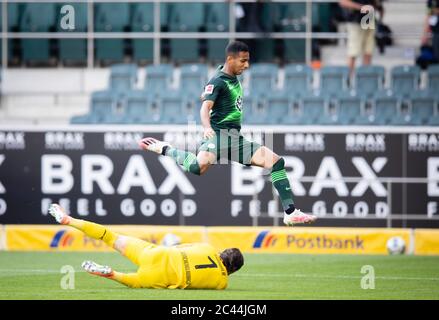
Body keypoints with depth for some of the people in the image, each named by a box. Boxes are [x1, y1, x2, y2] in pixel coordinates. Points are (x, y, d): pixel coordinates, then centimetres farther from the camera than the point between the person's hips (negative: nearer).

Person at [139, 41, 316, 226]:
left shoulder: (233, 77, 16)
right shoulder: (218, 81, -9)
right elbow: (205, 108, -24)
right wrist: (207, 127, -41)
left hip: (236, 138, 9)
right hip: (218, 134, -9)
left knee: (277, 162, -2)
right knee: (200, 166, -39)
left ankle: (290, 213, -3)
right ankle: (164, 149, -11)